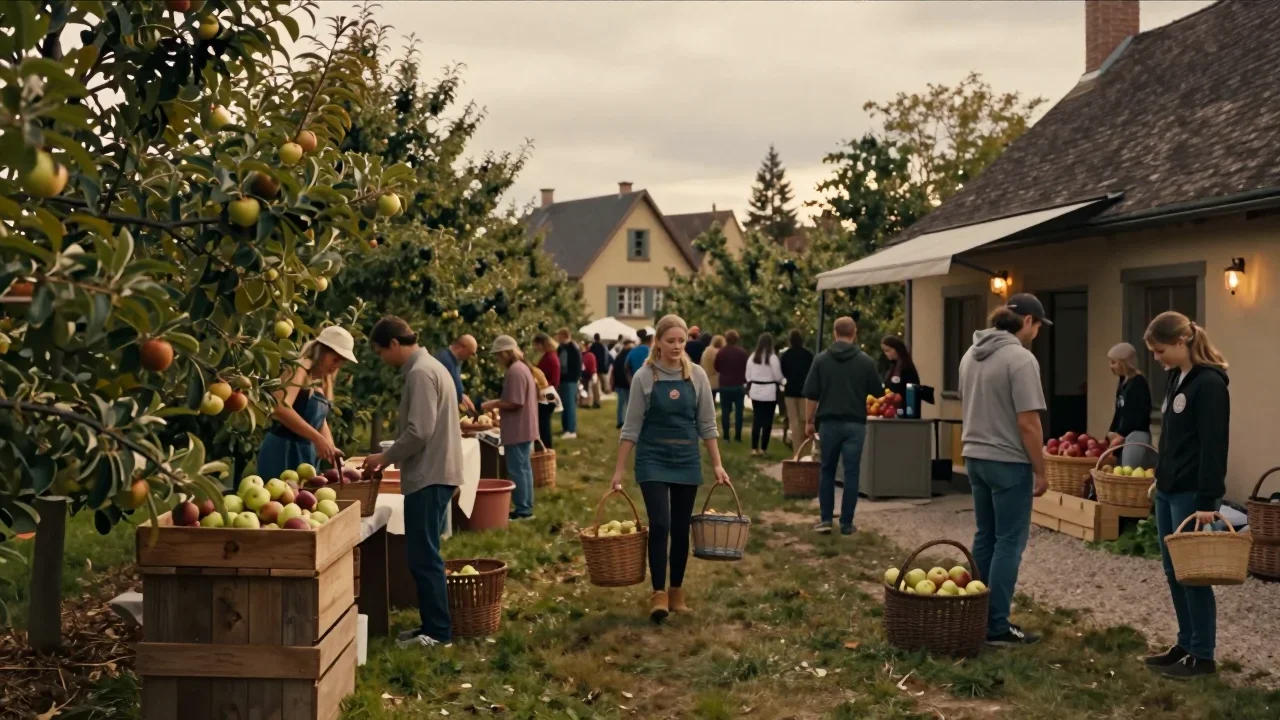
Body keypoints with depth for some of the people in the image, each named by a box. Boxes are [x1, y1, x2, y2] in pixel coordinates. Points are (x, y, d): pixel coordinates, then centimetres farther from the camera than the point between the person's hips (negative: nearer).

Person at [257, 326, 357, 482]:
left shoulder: (323, 381, 16)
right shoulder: (300, 370, -11)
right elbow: (280, 408, -28)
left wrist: (331, 448, 0)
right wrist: (317, 438, -31)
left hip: (306, 452, 9)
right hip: (283, 450, -9)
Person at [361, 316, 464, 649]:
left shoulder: (420, 372, -16)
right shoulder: (429, 366, 16)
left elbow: (419, 432, -21)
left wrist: (386, 457, -8)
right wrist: (392, 457, 14)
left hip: (429, 476, -10)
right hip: (434, 473, 10)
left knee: (423, 557, -4)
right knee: (424, 555, 14)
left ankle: (437, 631, 1)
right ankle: (432, 625, 20)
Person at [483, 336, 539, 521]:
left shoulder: (514, 371, -19)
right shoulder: (522, 367, 13)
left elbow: (515, 403, -23)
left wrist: (494, 404, -12)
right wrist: (498, 403, 14)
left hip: (517, 431, -10)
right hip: (524, 429, 10)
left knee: (517, 470, -4)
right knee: (524, 468, 14)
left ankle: (521, 510, 0)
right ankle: (526, 507, 20)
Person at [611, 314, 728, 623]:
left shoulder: (697, 376, 0)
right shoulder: (644, 377, -6)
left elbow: (707, 424, 5)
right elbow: (631, 427, -3)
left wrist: (717, 464, 1)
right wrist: (619, 469, -5)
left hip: (687, 460, 3)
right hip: (653, 459, -2)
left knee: (681, 528, 7)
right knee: (659, 525, -12)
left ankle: (676, 592, 18)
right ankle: (658, 594, -6)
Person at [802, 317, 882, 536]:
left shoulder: (822, 359, -1)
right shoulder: (865, 361, -2)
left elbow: (811, 394, -2)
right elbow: (877, 392, 6)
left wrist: (809, 421, 7)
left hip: (829, 422, 1)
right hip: (855, 423, -1)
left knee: (827, 471, 13)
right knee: (851, 473, 4)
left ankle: (825, 519, 10)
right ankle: (846, 523, 6)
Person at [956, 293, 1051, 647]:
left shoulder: (971, 355, 10)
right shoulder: (1021, 358, -16)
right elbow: (1027, 423, -18)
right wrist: (1040, 471, -11)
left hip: (975, 458, 8)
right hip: (1009, 462, -8)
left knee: (985, 537, 15)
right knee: (1009, 542, -1)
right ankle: (998, 627, 1)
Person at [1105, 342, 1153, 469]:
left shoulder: (1138, 383, -11)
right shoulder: (1123, 383, 15)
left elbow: (1139, 415, -16)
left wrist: (1121, 434, -11)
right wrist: (1111, 434, 5)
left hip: (1136, 436, -9)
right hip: (1124, 436, 9)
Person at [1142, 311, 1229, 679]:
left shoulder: (1209, 383, -15)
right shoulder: (1178, 379, 12)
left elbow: (1213, 446, -19)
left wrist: (1207, 501, -21)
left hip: (1192, 494, -9)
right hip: (1168, 490, 9)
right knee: (1174, 571, 13)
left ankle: (1204, 656, 7)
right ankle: (1186, 644, 23)